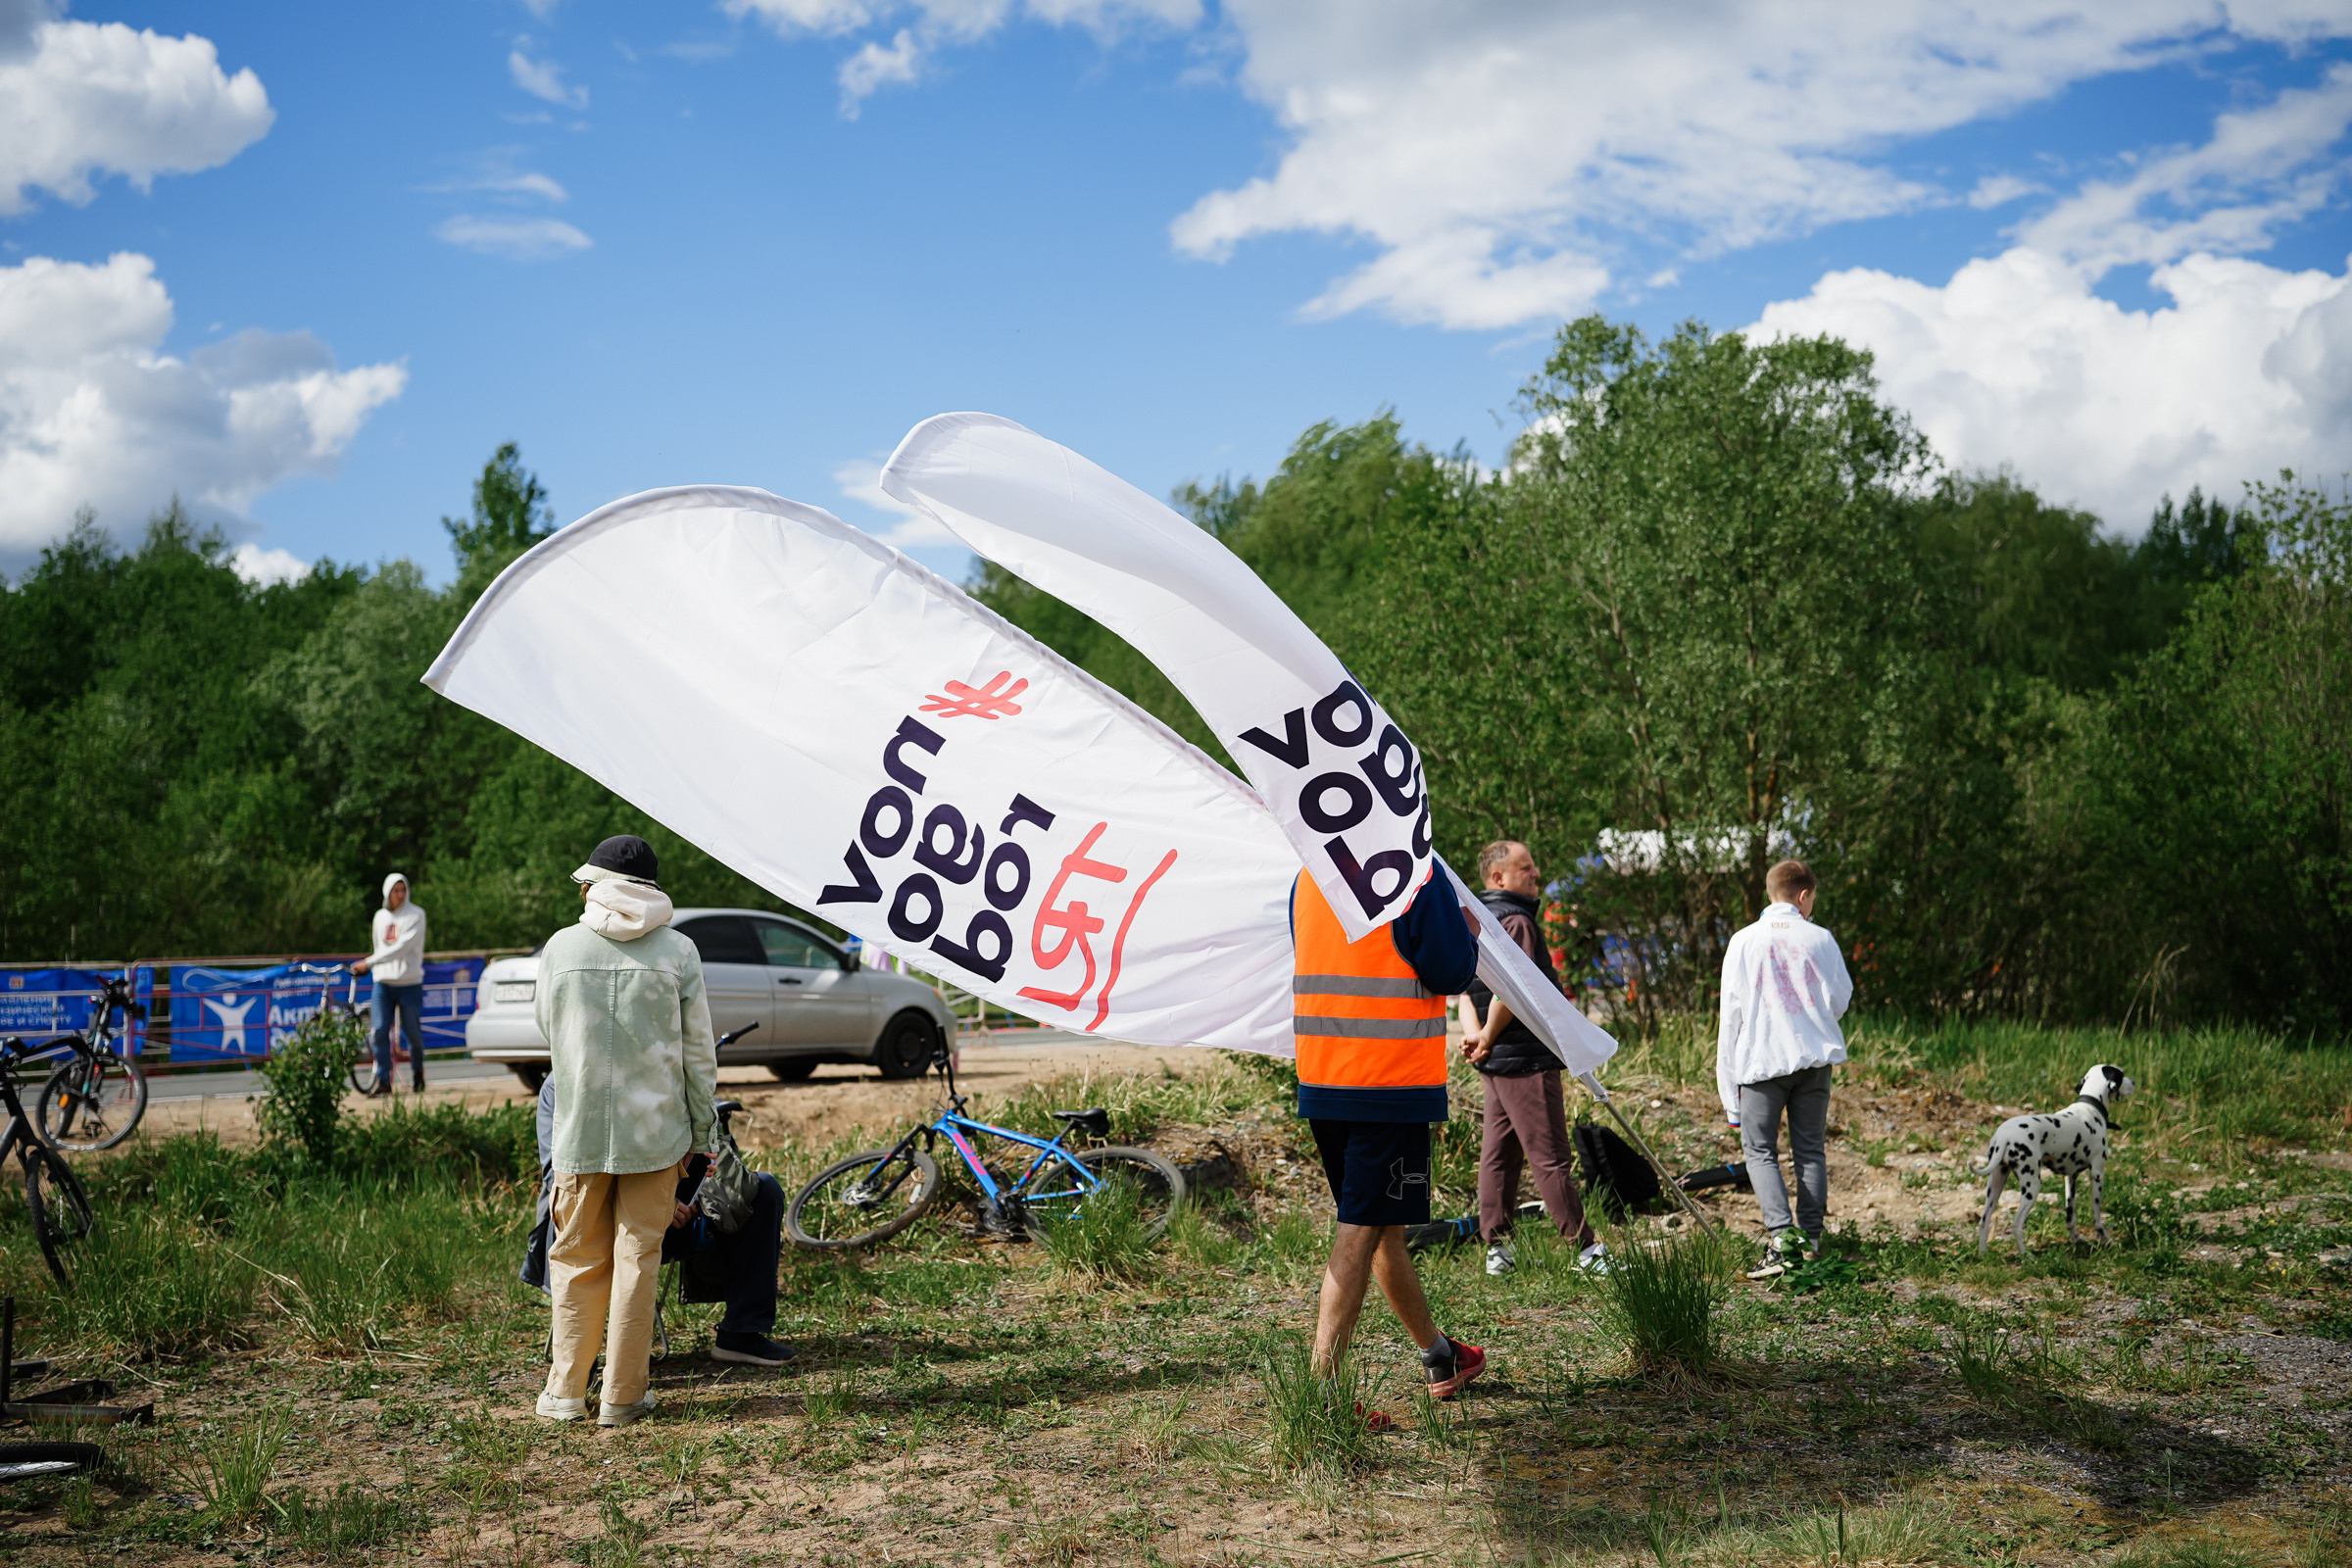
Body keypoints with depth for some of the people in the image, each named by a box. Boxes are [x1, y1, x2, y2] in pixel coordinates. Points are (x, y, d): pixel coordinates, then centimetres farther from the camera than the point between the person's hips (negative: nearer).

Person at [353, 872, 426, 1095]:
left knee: (412, 1032, 1)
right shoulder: (380, 917, 11)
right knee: (380, 1031, -7)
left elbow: (402, 947, -17)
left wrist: (369, 962, -20)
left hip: (409, 983, -4)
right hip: (383, 982, 4)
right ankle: (382, 1080, -3)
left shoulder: (415, 915, -6)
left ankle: (417, 1073, 24)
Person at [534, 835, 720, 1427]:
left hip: (580, 1128, 1)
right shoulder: (678, 952, -4)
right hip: (656, 1130, -1)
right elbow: (699, 1052, -1)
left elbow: (549, 1031, 12)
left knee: (578, 1259, 13)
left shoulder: (561, 947, -2)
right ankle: (622, 1395, 10)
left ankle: (566, 1391, 17)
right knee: (638, 1256, 6)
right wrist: (705, 1131, 9)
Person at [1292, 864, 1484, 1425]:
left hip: (1319, 1079, 7)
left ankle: (1439, 1357, 36)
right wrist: (1468, 934, 9)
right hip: (1393, 1083, -7)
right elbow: (1450, 971, -13)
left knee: (1382, 1227, 18)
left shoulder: (1308, 876, 9)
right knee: (1361, 1234, -5)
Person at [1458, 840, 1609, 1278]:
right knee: (1551, 1156, -5)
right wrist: (1488, 1039, -8)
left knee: (1498, 1152, 11)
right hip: (1525, 1059, -10)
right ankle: (1587, 1249, -1)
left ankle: (1496, 1247, 14)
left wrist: (1475, 1035, 3)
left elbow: (1467, 984, 17)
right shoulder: (1516, 920, -15)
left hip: (1496, 1061, 10)